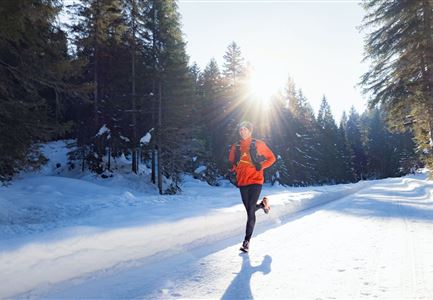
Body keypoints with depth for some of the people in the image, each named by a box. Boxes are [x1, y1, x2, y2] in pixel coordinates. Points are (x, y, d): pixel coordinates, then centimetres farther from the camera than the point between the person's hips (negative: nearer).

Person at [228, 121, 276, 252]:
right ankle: (263, 204, 45)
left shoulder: (258, 144, 0)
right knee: (249, 210, 12)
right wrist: (234, 168, 1)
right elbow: (231, 162, 22)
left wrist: (261, 166, -8)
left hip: (255, 180, -4)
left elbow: (271, 158, 7)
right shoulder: (236, 146, 9)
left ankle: (247, 240, -4)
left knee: (250, 211, -11)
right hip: (242, 182, 4)